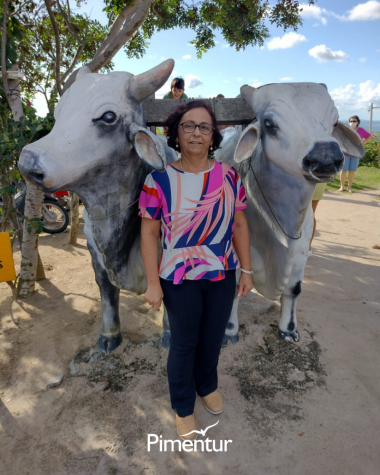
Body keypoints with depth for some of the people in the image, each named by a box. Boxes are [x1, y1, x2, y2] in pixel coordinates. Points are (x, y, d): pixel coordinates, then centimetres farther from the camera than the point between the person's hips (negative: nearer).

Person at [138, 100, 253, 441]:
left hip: (223, 276, 3)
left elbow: (239, 225, 3)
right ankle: (183, 407, 40)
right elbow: (149, 233, -9)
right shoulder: (159, 180, -11)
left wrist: (246, 270, 3)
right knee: (184, 344, 14)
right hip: (180, 279, -3)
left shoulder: (228, 176, -2)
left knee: (213, 339, 21)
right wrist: (153, 283, -11)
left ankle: (208, 386, 52)